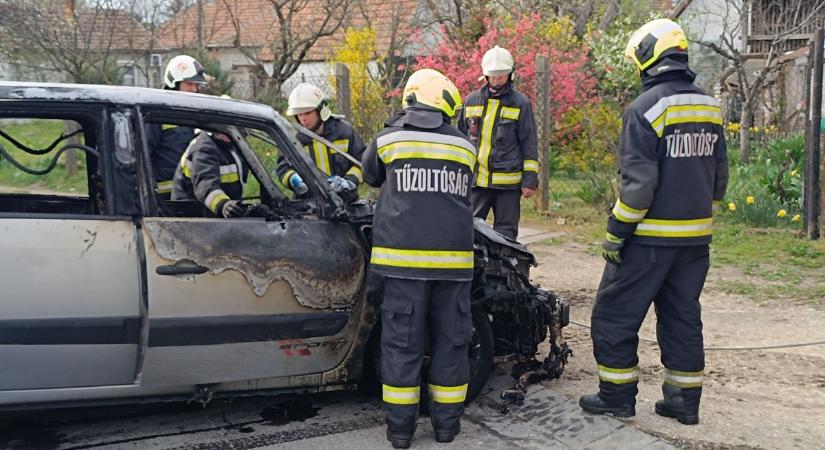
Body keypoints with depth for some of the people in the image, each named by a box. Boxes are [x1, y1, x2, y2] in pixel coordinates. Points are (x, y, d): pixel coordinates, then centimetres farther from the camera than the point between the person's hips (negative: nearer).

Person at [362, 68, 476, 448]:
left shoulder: (390, 138, 4)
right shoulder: (464, 147, 9)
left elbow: (370, 176, 21)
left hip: (404, 256, -1)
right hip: (453, 258, 2)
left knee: (402, 342, 5)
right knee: (451, 340, 11)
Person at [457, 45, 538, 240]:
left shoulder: (521, 103, 2)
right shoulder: (471, 100, 12)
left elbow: (529, 144, 2)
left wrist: (530, 179, -4)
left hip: (508, 182, -3)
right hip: (475, 180, 3)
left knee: (505, 234, 3)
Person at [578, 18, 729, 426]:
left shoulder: (645, 108, -15)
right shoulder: (710, 107, 9)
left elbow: (638, 183, -19)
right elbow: (719, 176, 14)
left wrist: (615, 234, -13)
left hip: (651, 239, -7)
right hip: (695, 238, 8)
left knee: (614, 315, 5)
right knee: (682, 317, 15)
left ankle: (617, 396, 12)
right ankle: (685, 401, 20)